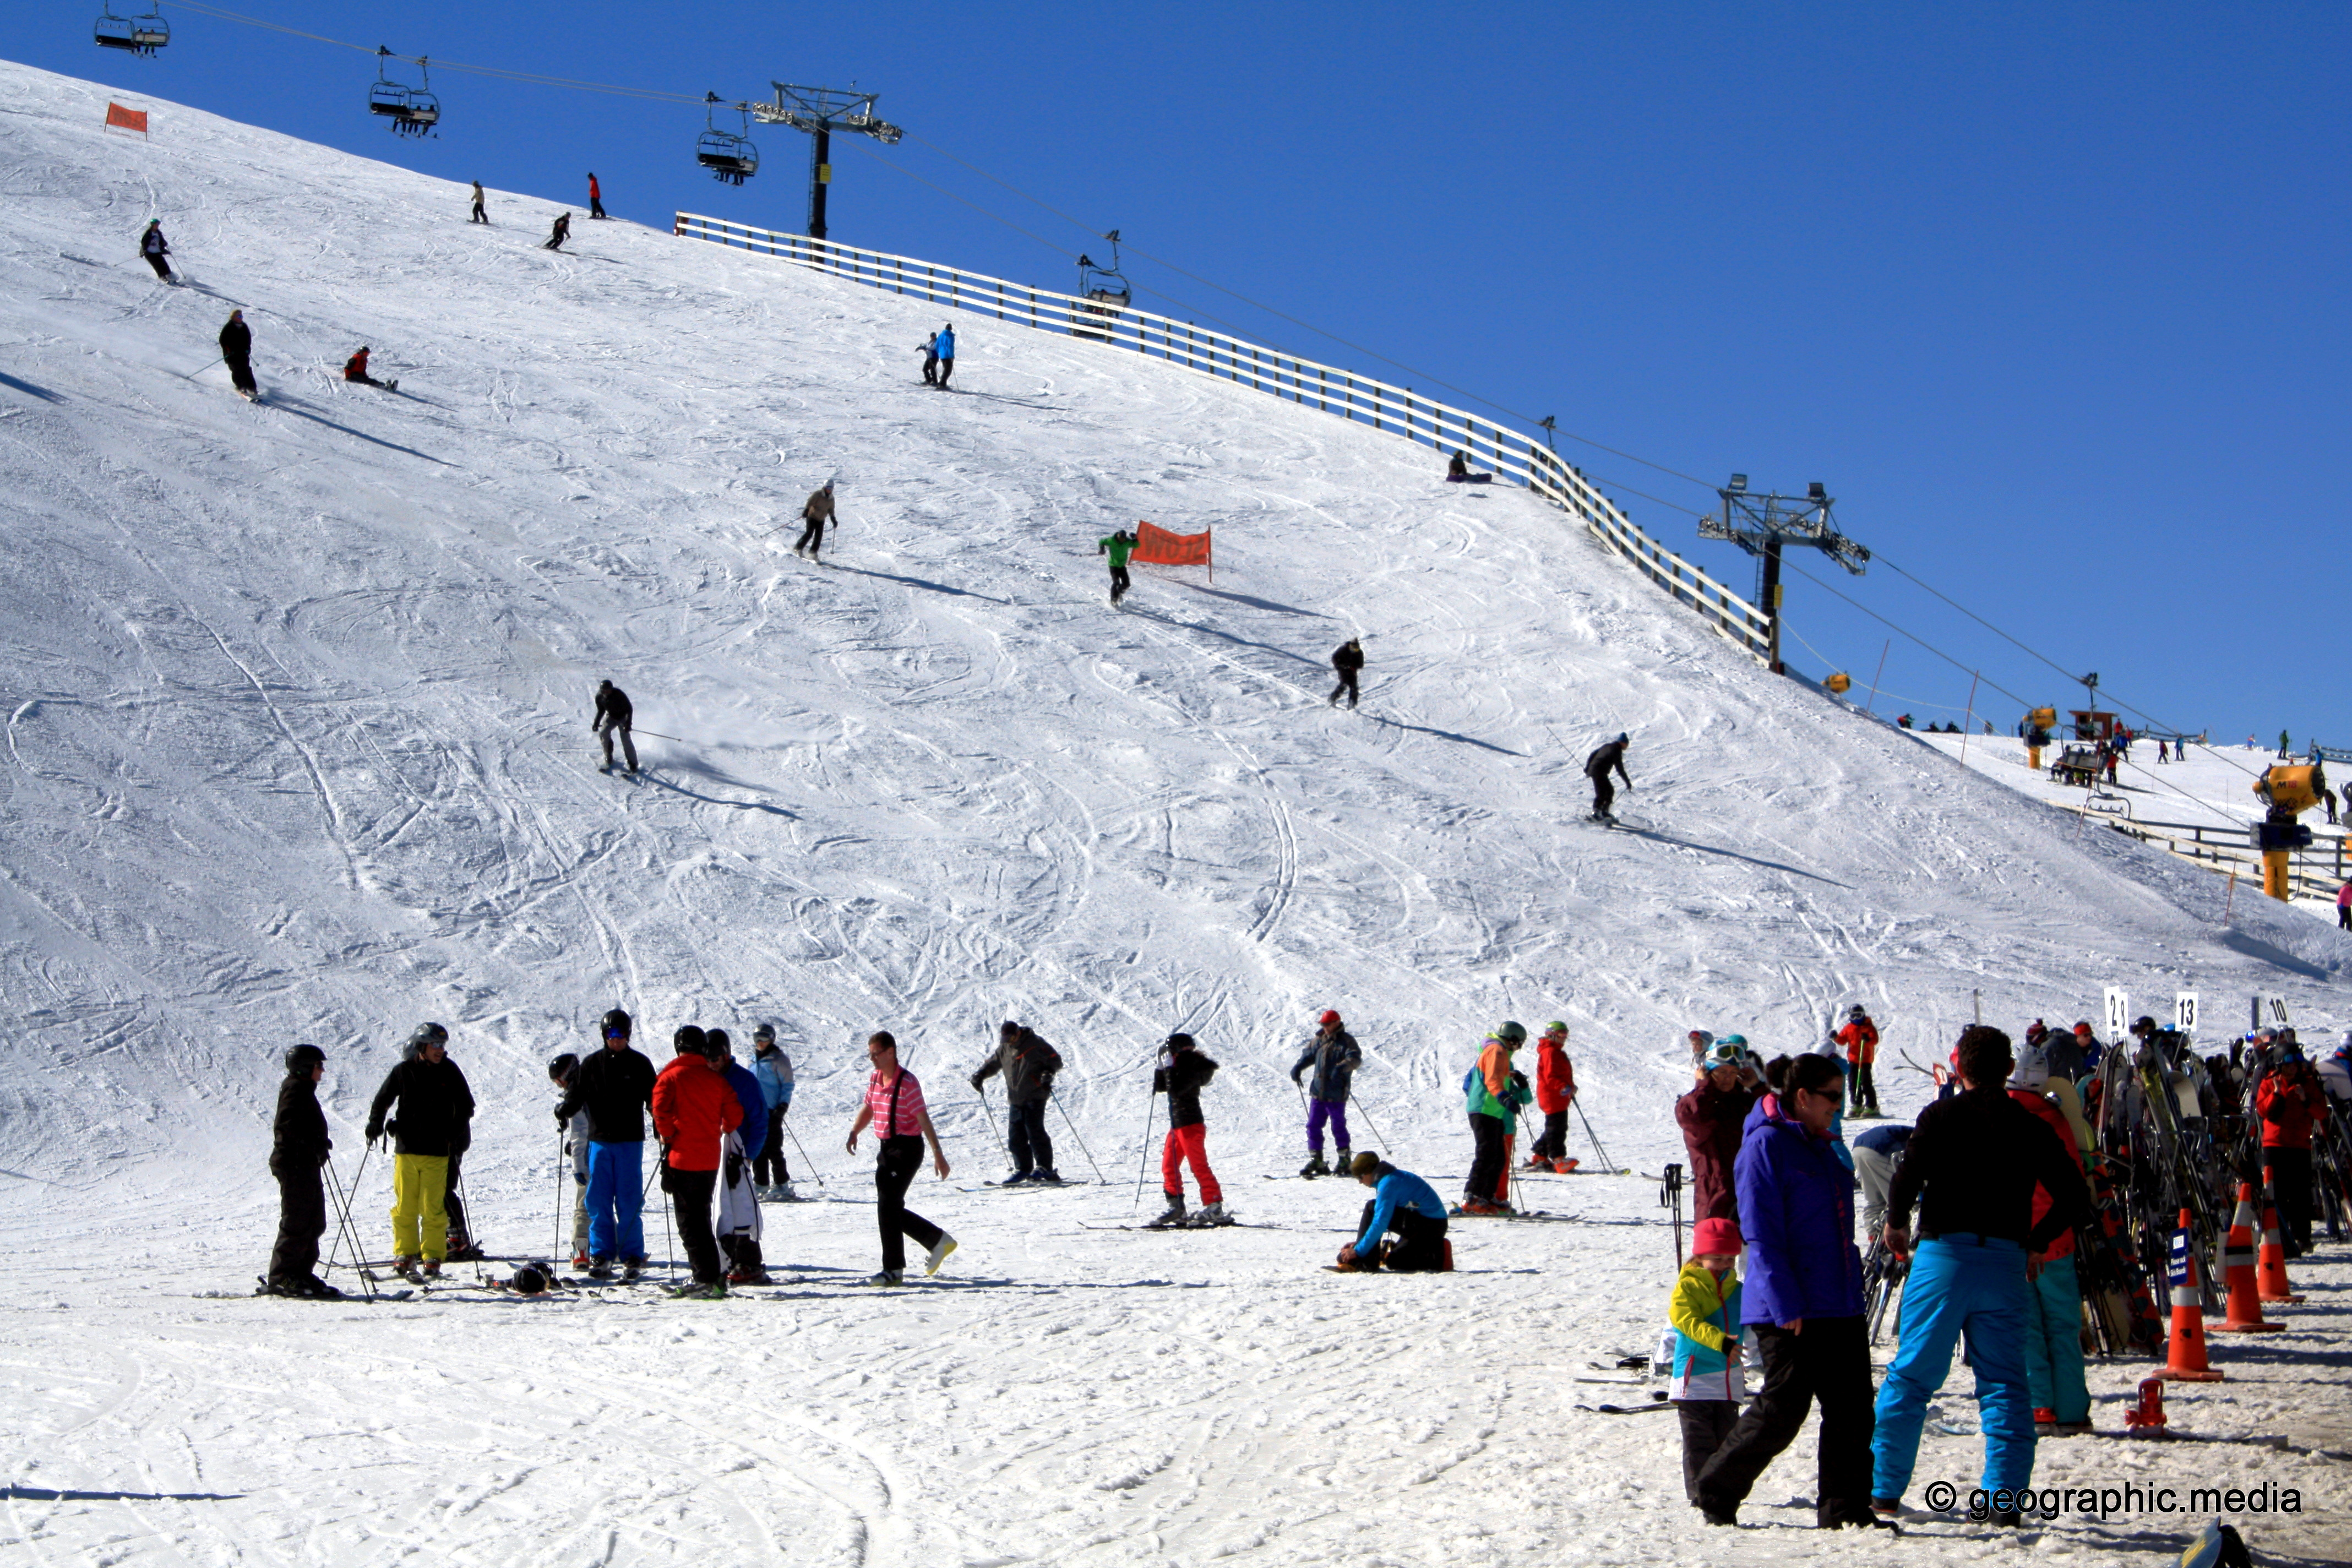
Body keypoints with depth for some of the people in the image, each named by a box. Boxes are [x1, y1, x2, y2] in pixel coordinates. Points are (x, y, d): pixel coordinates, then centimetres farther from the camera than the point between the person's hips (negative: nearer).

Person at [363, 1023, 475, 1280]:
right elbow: (383, 1100, 14)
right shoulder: (402, 1071, 4)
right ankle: (405, 1254, 12)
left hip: (437, 1152, -1)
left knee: (433, 1208, -5)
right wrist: (376, 1122, -1)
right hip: (406, 1149, 1)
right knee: (404, 1206, 1)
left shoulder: (449, 1073, 5)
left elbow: (465, 1106, 12)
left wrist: (455, 1131, 0)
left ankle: (432, 1258, 2)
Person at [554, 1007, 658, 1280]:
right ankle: (601, 1255, 8)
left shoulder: (639, 1064, 5)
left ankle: (632, 1257, 1)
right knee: (598, 1201, 1)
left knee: (629, 1202, -3)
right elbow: (577, 1094, 9)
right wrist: (564, 1110, -11)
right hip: (599, 1141, 2)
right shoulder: (592, 1064, 9)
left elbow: (652, 1097, 5)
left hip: (630, 1142, -2)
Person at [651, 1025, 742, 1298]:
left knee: (690, 1221, -2)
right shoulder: (716, 1079, 6)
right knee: (702, 1217, 17)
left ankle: (706, 1279, -8)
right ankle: (714, 1274, 17)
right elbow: (735, 1114, 5)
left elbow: (661, 1110, -18)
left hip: (682, 1159, -5)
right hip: (710, 1160, 5)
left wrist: (667, 1136, -2)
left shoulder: (670, 1077, -6)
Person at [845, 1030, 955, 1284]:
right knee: (890, 1207, 10)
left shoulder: (907, 1083, -16)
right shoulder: (875, 1079, 8)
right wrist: (854, 1132, 4)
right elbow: (868, 1109, 22)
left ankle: (893, 1270, -4)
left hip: (907, 1148, -9)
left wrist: (938, 1155, -21)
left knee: (888, 1205, -11)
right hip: (886, 1148, 9)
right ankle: (938, 1241, 24)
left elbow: (924, 1119, -18)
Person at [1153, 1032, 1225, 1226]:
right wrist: (1161, 1068, 5)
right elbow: (1159, 1087, 17)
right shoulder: (1180, 1069, 14)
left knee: (1199, 1166, -11)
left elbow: (1175, 1089, -28)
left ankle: (1215, 1208, -11)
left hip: (1191, 1124, -10)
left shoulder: (1193, 1071, -15)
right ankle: (1176, 1209, 17)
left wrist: (1169, 1067, -20)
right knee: (1168, 1166, 12)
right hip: (1178, 1125, 10)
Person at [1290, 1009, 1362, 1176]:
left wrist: (1342, 1067, -39)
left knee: (1338, 1127, 1)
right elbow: (1308, 1054, 25)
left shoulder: (1346, 1041, -6)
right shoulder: (1319, 1040, 13)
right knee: (1313, 1126, 6)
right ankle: (1316, 1161, 13)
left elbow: (1355, 1058, -20)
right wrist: (1298, 1067, 7)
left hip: (1336, 1094, -6)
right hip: (1318, 1092, 6)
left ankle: (1344, 1161, 12)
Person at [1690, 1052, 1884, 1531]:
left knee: (1852, 1407, 3)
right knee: (1783, 1409, -5)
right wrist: (1785, 1305, -20)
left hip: (1840, 1306, 8)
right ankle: (1717, 1492, 12)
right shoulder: (1766, 1146, -11)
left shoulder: (1818, 1147, 17)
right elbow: (1763, 1234, -16)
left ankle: (1845, 1508, 9)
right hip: (1789, 1309, -8)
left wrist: (1853, 1286, 20)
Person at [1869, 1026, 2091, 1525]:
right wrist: (2034, 1244, 20)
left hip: (1944, 1256, -2)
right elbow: (2075, 1199, 9)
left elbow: (1908, 1177, -13)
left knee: (1911, 1377, 5)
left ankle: (1883, 1490, 6)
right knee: (2004, 1386, 8)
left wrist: (1895, 1223, 5)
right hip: (2006, 1264, 2)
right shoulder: (2032, 1128, 9)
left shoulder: (1941, 1116, -1)